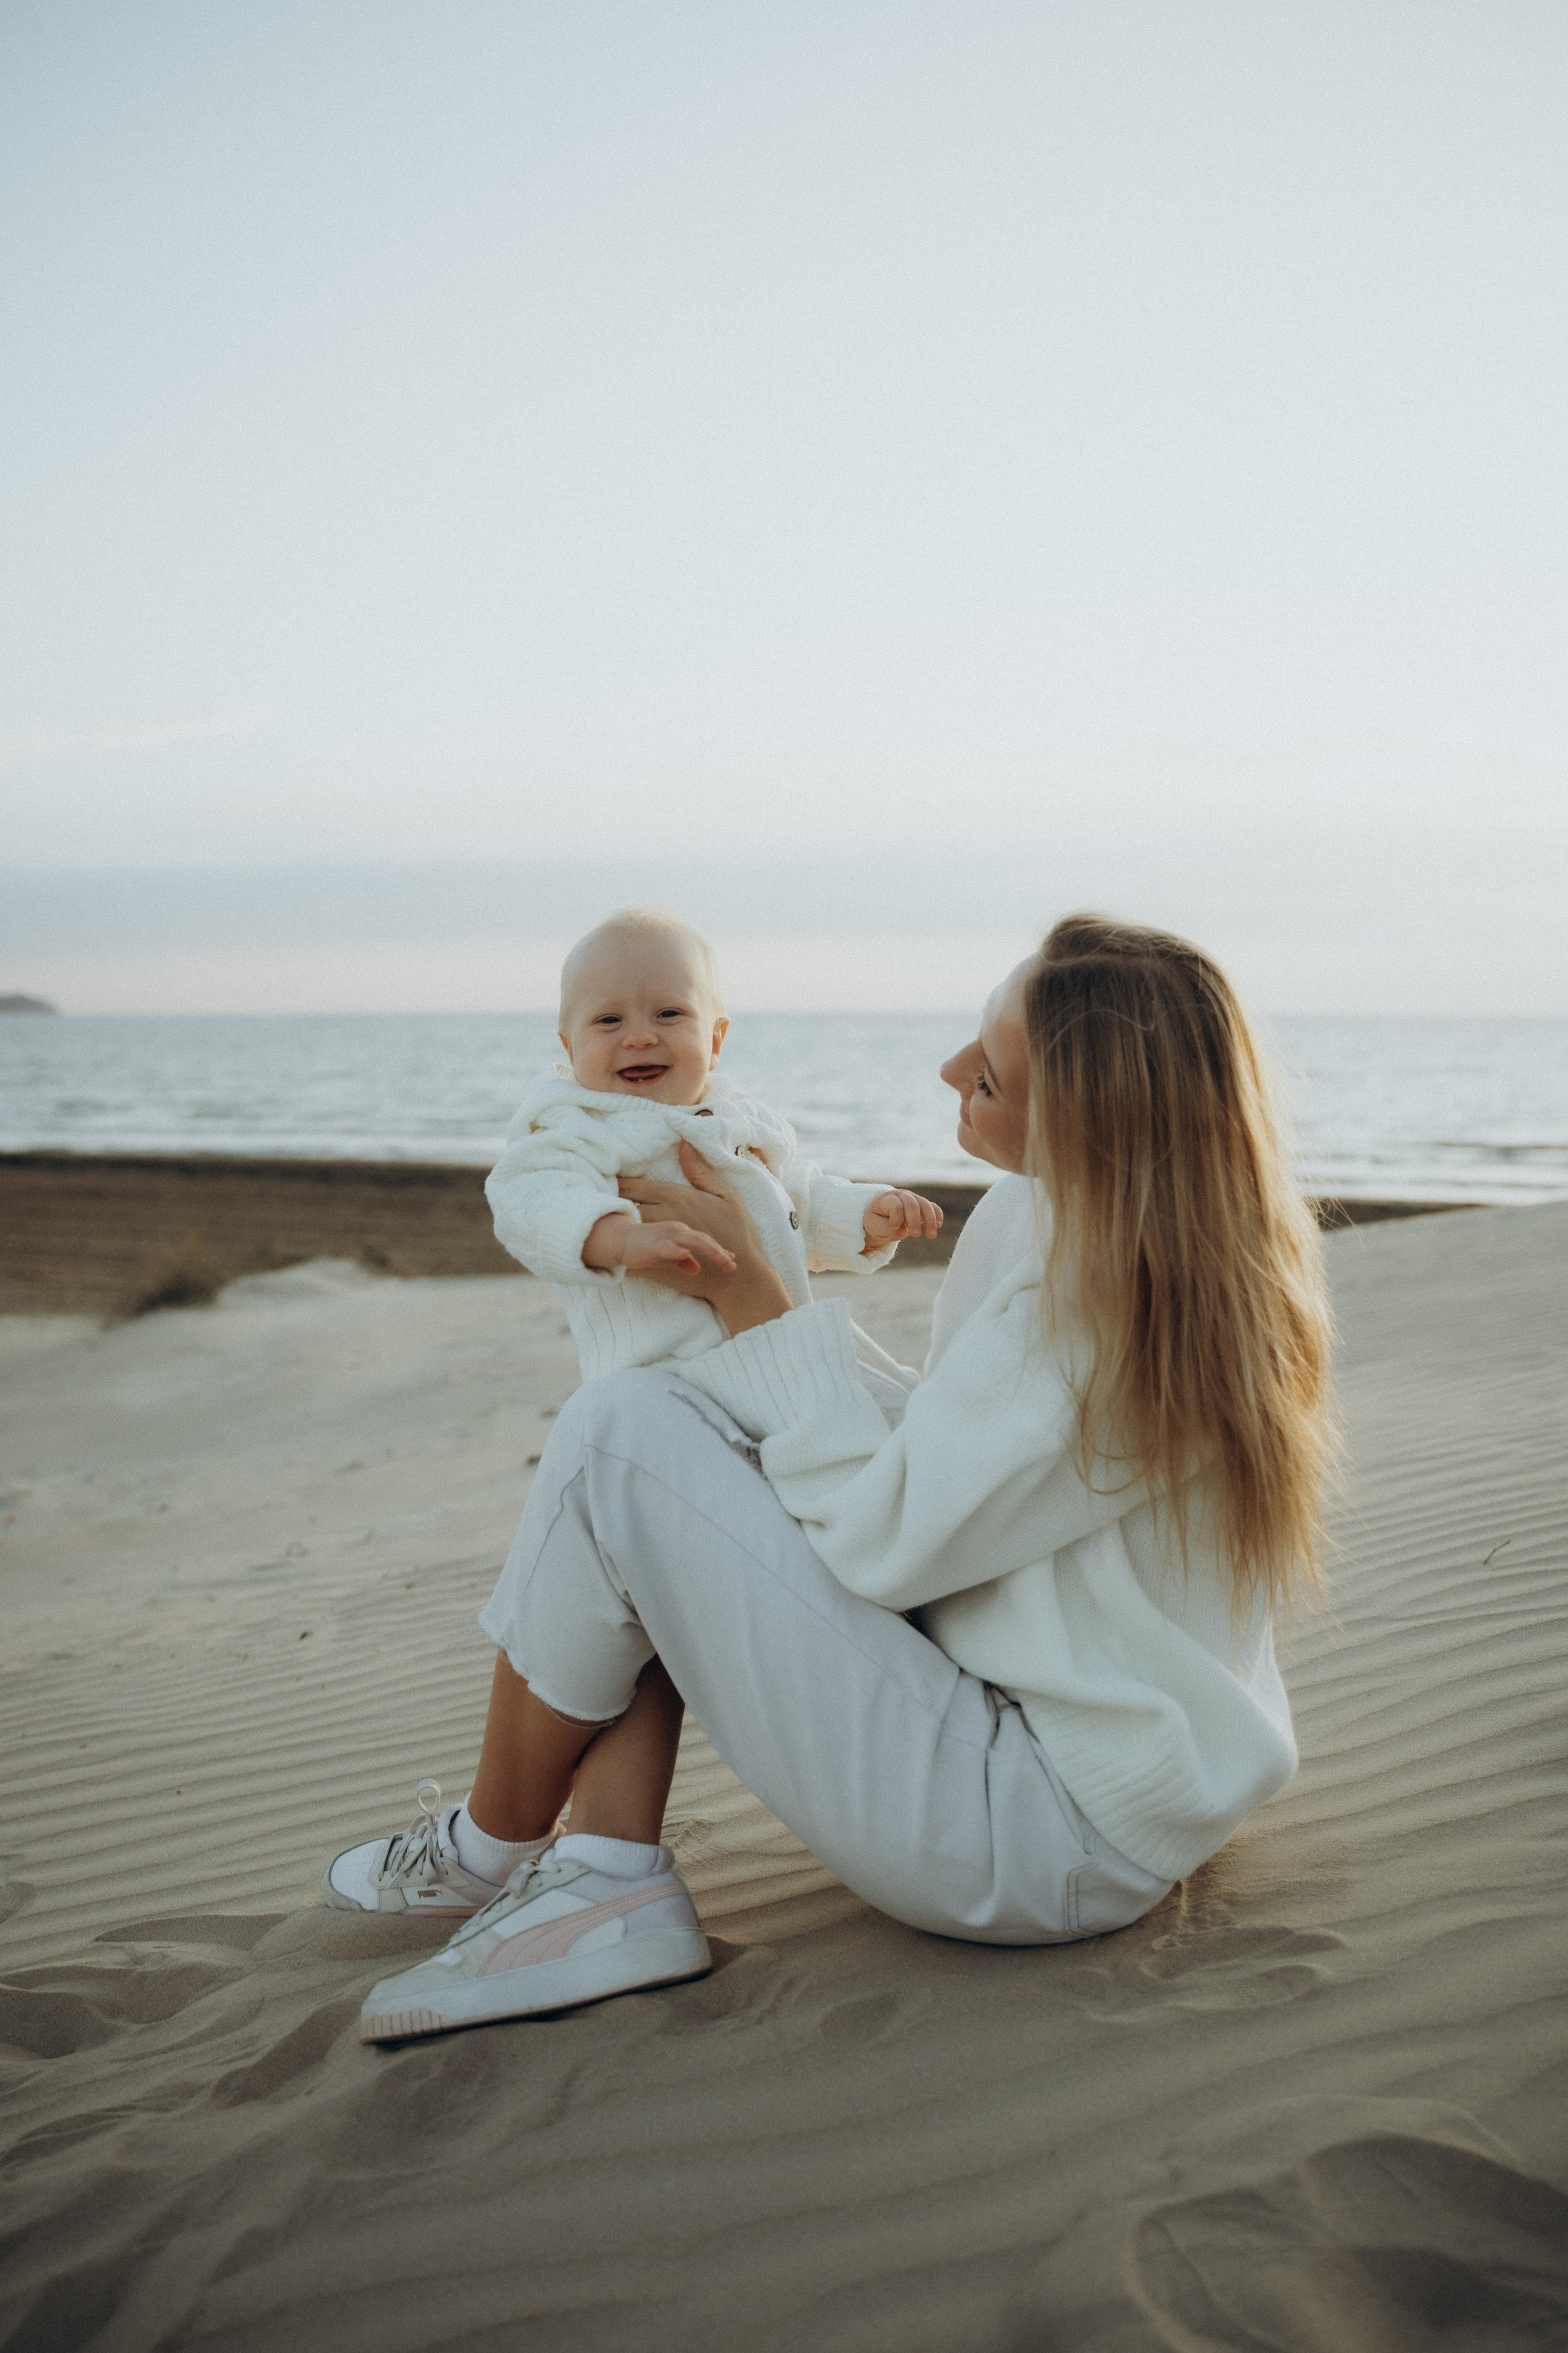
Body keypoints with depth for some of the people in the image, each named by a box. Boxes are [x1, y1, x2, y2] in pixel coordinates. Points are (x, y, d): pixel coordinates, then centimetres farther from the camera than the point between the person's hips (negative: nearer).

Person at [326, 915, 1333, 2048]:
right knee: (664, 1409, 5)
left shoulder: (1110, 1308, -25)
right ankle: (606, 1877, -1)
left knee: (620, 1436, -13)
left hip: (1049, 1835, -10)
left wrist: (750, 1294, -13)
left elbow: (882, 1541, -20)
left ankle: (493, 1853, 10)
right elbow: (952, 1455, 10)